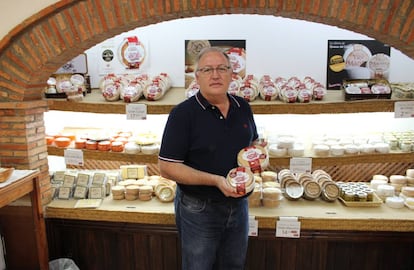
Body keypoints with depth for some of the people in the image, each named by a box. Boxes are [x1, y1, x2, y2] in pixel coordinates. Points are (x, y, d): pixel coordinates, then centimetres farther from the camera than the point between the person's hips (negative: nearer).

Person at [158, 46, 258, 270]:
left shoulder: (243, 108, 2)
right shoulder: (183, 113, -16)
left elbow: (253, 143, 17)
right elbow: (167, 168, -18)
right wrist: (215, 180, -26)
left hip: (238, 204, 5)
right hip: (198, 209, -5)